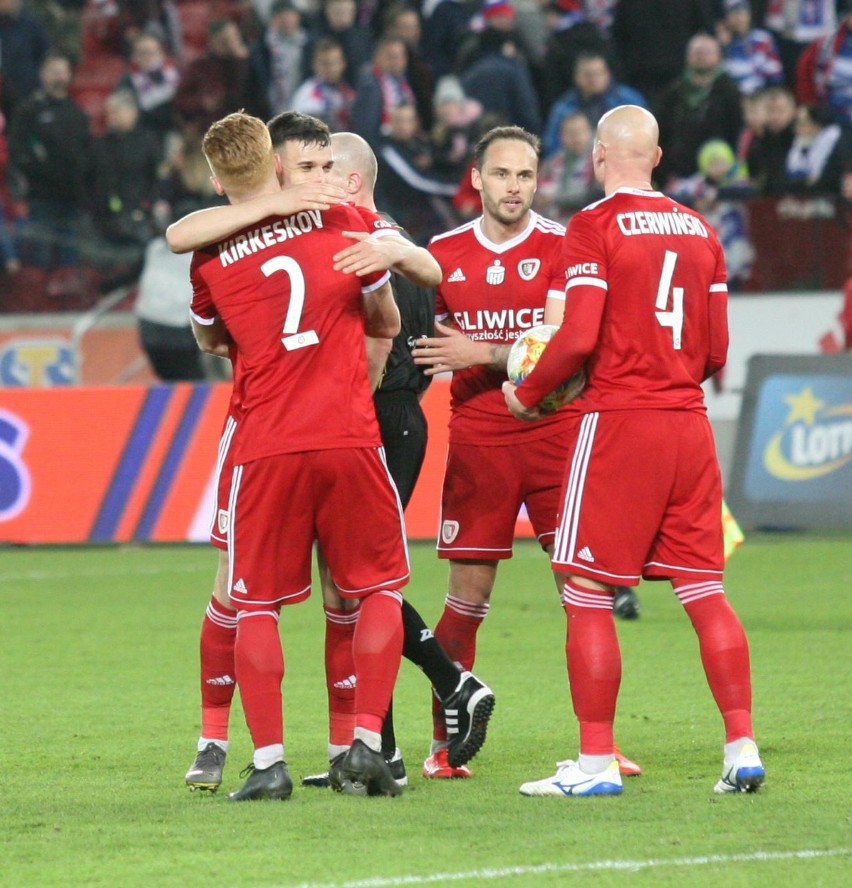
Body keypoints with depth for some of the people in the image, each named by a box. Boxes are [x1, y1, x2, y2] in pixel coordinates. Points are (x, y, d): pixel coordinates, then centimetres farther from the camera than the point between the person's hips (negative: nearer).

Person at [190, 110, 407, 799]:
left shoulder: (211, 260, 2)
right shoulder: (341, 224, 3)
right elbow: (387, 322, 17)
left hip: (264, 448, 0)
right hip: (349, 437, 0)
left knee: (257, 605, 7)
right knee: (379, 590, 12)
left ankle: (268, 761, -2)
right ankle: (366, 746, 2)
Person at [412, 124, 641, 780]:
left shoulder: (561, 248, -1)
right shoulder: (445, 254, 9)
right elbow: (426, 345, 19)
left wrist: (483, 354, -16)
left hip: (554, 431, -2)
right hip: (475, 438, 2)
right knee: (469, 593, 2)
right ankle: (443, 743, 10)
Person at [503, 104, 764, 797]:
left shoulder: (595, 228, -7)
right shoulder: (700, 231, 10)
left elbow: (580, 338, -15)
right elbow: (716, 352, 12)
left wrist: (527, 393, 0)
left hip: (618, 421, -6)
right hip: (688, 422, 6)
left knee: (587, 596, 0)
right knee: (704, 591, 8)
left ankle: (596, 761, -2)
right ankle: (742, 747, 3)